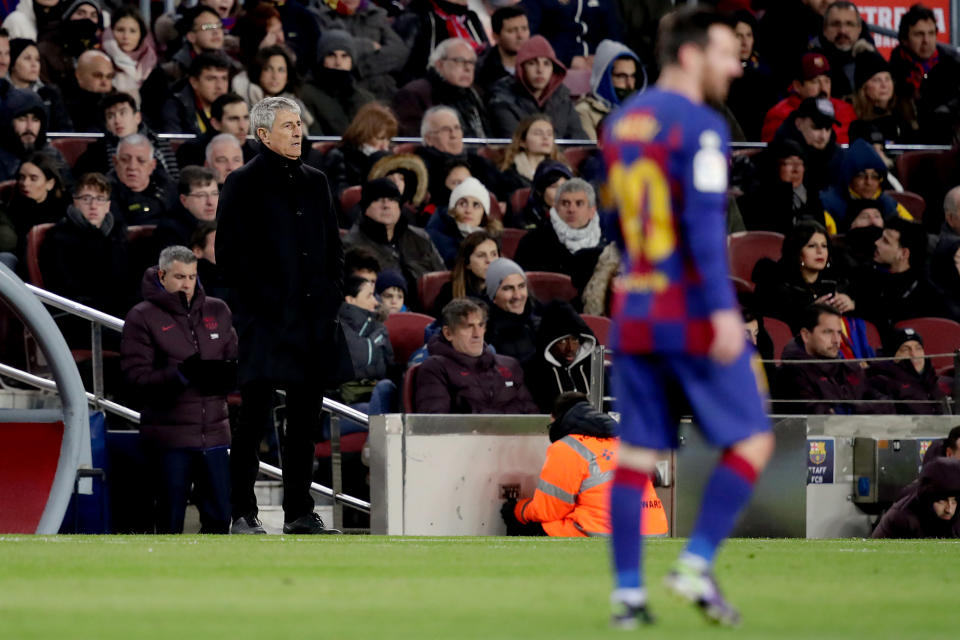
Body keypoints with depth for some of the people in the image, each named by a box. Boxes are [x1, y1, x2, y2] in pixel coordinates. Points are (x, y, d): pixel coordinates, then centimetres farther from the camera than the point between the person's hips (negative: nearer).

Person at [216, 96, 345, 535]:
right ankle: (242, 513, -4)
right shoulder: (244, 184, -1)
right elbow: (229, 254, -6)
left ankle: (299, 511, 12)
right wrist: (262, 300, -13)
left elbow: (333, 248, 21)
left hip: (313, 318, 6)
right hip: (265, 319, -6)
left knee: (305, 419, 7)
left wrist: (330, 297, 7)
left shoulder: (315, 183, 16)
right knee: (255, 417, -7)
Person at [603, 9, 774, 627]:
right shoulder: (701, 127, -13)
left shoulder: (622, 123, 13)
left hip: (635, 314, 7)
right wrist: (723, 311, -28)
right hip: (696, 316, -7)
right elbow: (705, 222, -23)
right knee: (753, 442, 5)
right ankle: (697, 564, -6)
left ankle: (627, 592, 2)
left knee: (636, 454, 7)